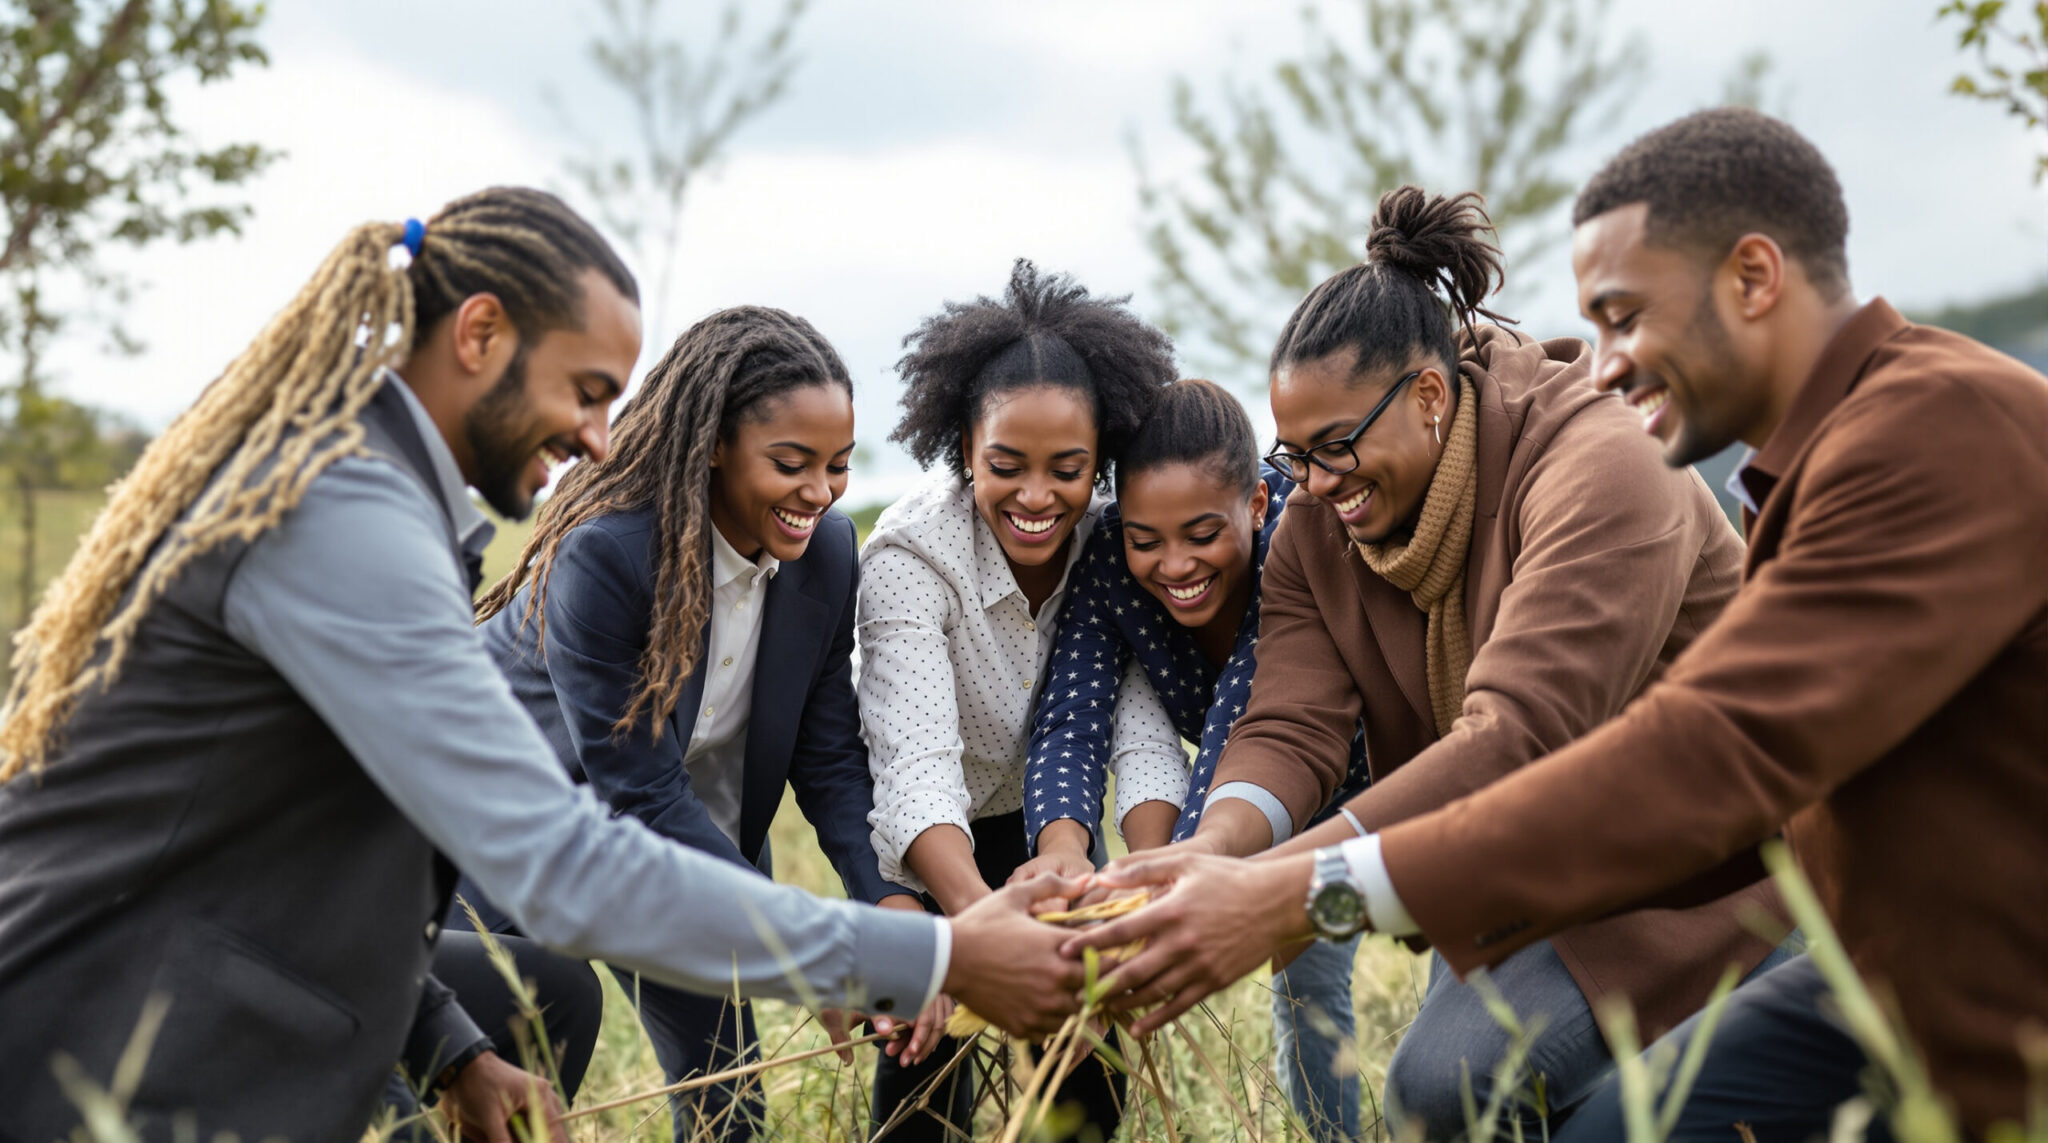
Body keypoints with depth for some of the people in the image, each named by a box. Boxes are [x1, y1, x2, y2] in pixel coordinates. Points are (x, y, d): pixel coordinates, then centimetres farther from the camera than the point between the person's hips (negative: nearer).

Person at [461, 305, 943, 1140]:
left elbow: (829, 753, -8)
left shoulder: (827, 551, -13)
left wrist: (891, 903, -26)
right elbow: (639, 791, -30)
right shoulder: (601, 552, -32)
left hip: (690, 835, 5)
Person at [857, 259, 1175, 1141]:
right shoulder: (911, 557, -31)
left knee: (1091, 1061, -5)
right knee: (930, 1040, -15)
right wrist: (979, 915, -61)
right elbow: (916, 764, -43)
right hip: (925, 834, -3)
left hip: (1044, 818, 3)